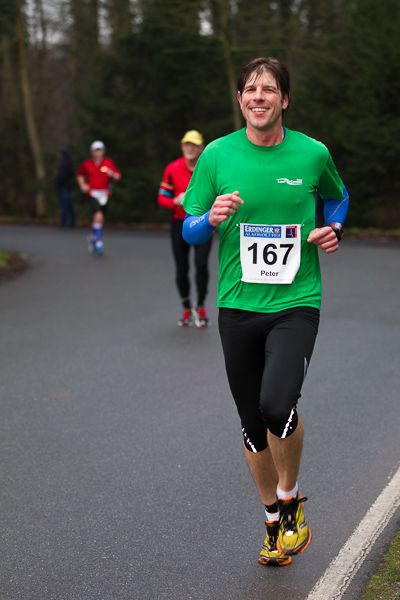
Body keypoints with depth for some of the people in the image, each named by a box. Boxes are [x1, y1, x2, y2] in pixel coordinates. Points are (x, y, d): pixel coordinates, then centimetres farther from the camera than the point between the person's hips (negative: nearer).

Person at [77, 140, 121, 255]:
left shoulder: (109, 163, 1)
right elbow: (80, 175, 18)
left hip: (104, 194, 2)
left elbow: (117, 177, -1)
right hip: (92, 193, -2)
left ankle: (93, 237, 36)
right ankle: (97, 241, -17)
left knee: (100, 219, 11)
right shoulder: (86, 164, 1)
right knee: (98, 215, -23)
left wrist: (112, 174, -22)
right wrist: (82, 185, 1)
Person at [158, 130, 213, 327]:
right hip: (180, 224, 2)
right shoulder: (172, 169, -3)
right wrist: (176, 201, -20)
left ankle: (201, 307, 5)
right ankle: (187, 310, 25)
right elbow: (162, 198, -1)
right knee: (181, 268, 5)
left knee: (201, 264, -15)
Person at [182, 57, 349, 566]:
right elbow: (189, 231, 4)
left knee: (277, 405, -24)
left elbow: (338, 197, 21)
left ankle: (290, 501, 5)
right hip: (238, 307, 2)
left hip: (296, 302, -2)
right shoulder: (217, 156, 0)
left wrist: (333, 229, 2)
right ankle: (275, 523, 31)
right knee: (252, 425, 9)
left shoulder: (313, 154, 0)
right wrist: (212, 218, -18)